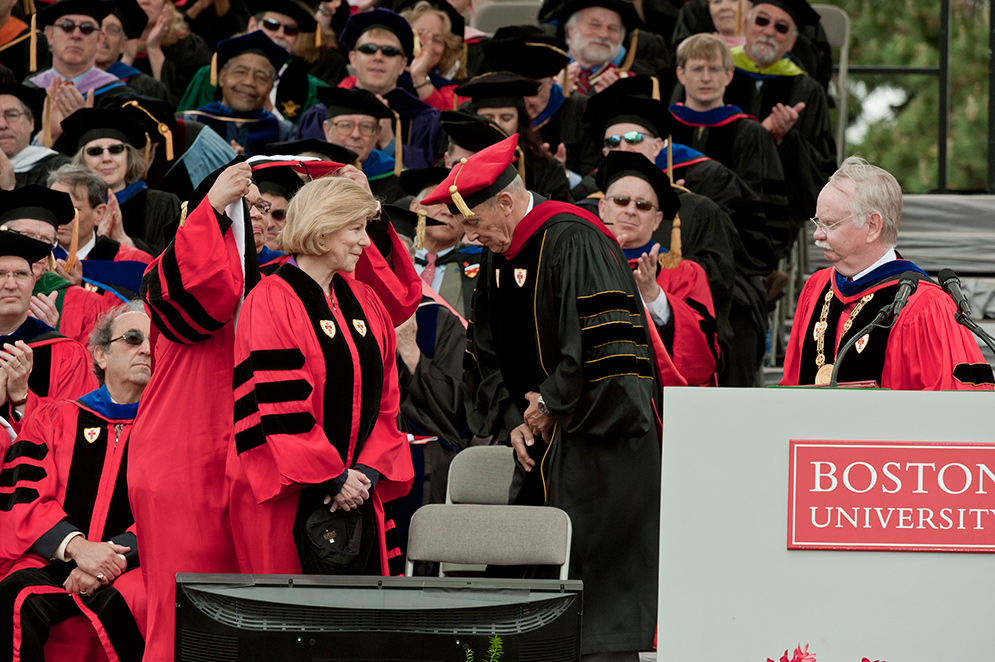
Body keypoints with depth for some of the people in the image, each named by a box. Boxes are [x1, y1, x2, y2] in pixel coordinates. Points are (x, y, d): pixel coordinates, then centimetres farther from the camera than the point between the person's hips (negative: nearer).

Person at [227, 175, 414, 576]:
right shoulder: (270, 305, -9)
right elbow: (274, 406, -15)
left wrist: (368, 471, -4)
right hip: (289, 498, -7)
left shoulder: (364, 302, 14)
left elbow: (385, 398, 12)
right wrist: (333, 478, -15)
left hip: (357, 490, 7)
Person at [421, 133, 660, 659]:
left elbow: (604, 341, -22)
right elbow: (485, 354, 17)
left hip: (601, 439, -8)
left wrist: (552, 404, -13)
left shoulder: (573, 242, -16)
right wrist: (511, 419, 2)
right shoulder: (498, 258, 12)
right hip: (544, 439, 8)